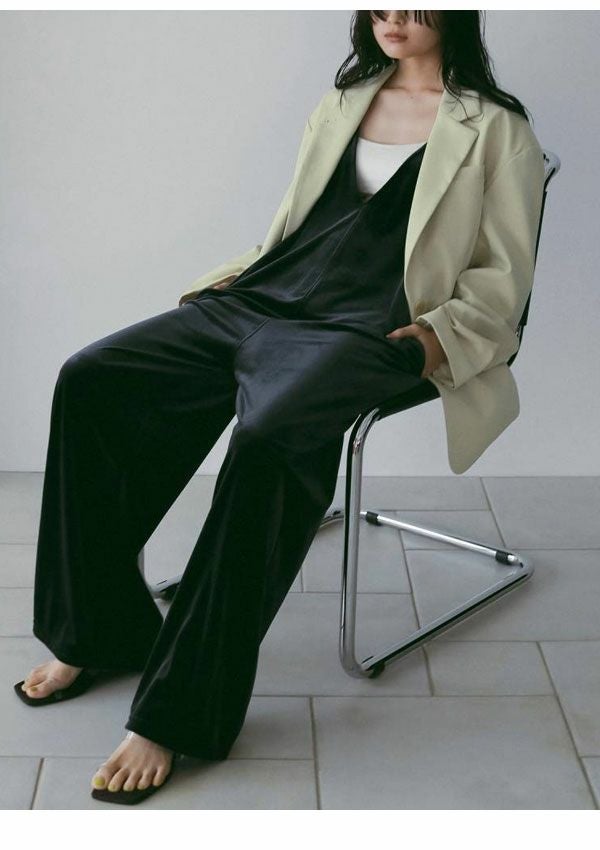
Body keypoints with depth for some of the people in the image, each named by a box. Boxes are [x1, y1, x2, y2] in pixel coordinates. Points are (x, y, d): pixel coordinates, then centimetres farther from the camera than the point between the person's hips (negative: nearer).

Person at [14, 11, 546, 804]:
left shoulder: (494, 126, 6)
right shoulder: (343, 100, 23)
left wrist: (445, 335, -12)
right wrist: (239, 270, 11)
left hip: (361, 331, -6)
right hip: (264, 298, 7)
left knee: (269, 436, -38)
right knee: (88, 381, -13)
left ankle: (177, 713, -28)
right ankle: (96, 633, -1)